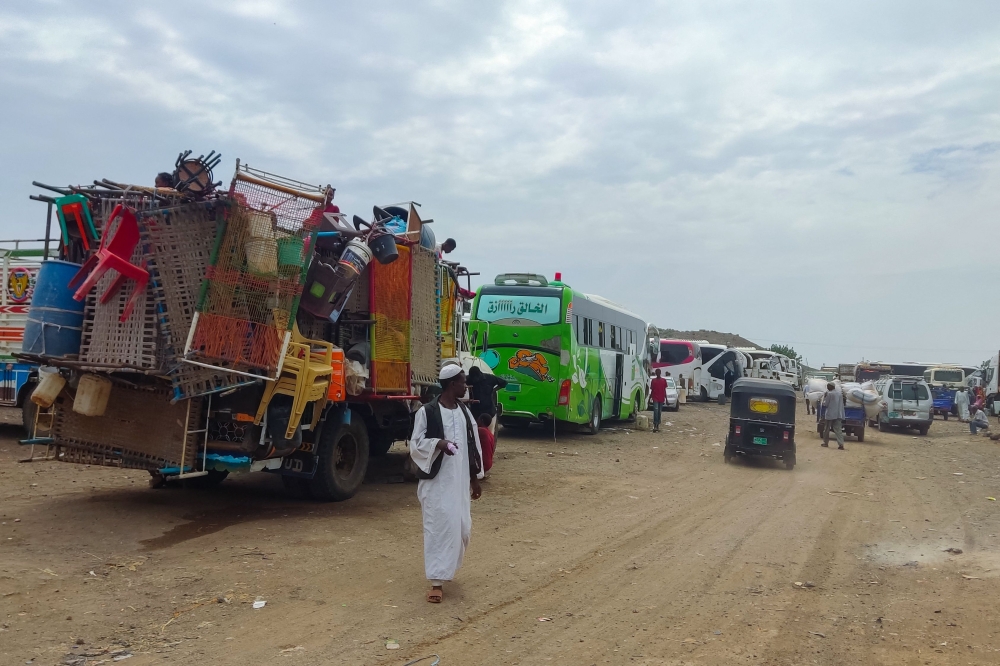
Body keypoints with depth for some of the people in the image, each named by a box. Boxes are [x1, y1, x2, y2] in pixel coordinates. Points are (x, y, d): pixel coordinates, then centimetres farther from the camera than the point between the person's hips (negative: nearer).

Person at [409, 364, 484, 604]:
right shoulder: (427, 412, -9)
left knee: (462, 527, 10)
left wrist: (475, 478, 16)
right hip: (437, 481, -6)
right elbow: (416, 444, -7)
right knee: (440, 527, -9)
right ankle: (437, 581, -2)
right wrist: (437, 443, -26)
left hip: (460, 480, 6)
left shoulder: (464, 411, 10)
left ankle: (445, 568, 34)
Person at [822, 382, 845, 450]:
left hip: (830, 414, -5)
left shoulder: (829, 394, -11)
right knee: (838, 430, 0)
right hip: (838, 414, 5)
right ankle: (841, 444, -11)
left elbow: (825, 404, -8)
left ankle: (826, 442, 20)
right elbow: (841, 403, 16)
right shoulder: (840, 393, 9)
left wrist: (824, 397, 5)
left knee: (827, 429, 10)